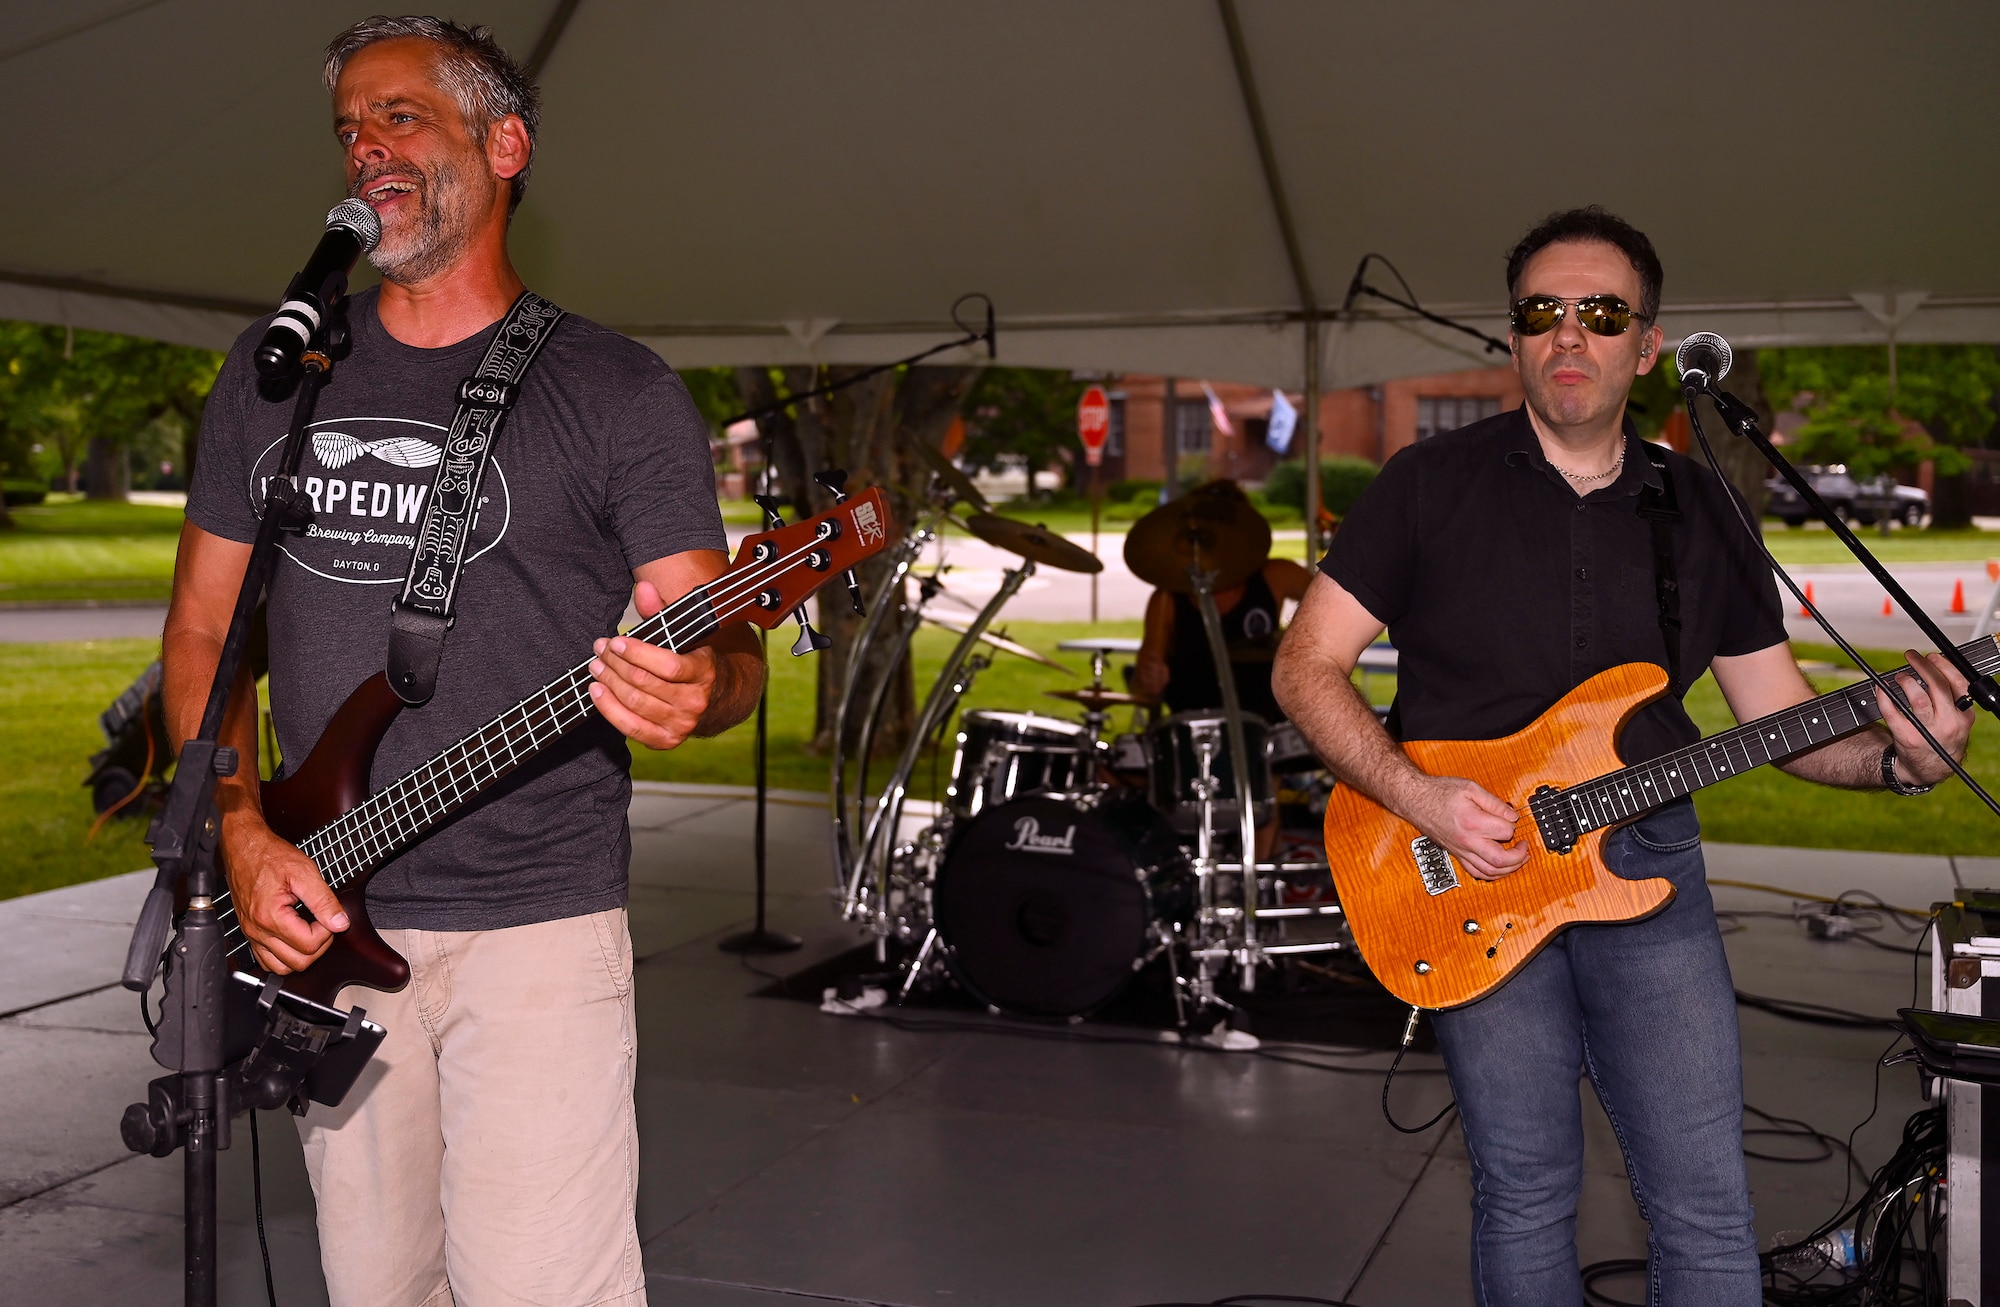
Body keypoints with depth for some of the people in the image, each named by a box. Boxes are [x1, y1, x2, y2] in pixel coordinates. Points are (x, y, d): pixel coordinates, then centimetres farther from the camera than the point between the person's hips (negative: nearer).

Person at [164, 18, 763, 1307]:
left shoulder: (618, 391, -2)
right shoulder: (273, 370, 11)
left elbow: (728, 647, -4)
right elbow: (205, 628, 13)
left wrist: (693, 688, -28)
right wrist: (244, 834, -2)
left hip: (537, 925, -4)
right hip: (319, 917, 4)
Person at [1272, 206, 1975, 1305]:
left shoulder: (1699, 510, 9)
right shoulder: (1431, 484, -1)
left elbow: (1784, 718, 11)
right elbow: (1306, 668, -2)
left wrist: (1898, 756, -10)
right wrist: (1419, 798, -15)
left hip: (1649, 866, 3)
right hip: (1471, 870, -2)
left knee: (1707, 1212, 1)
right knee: (1525, 1198, 5)